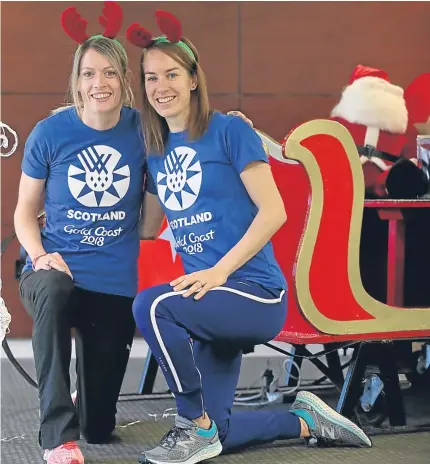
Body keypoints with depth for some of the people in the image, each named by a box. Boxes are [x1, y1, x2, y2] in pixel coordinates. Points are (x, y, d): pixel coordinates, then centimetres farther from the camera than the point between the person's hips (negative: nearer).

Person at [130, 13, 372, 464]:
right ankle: (306, 420, 33)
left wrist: (220, 270, -21)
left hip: (256, 292, -7)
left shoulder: (228, 131, -8)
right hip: (214, 303, 7)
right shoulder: (156, 153, 10)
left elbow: (273, 211, -15)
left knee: (151, 306, -33)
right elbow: (147, 228, 16)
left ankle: (196, 425, -14)